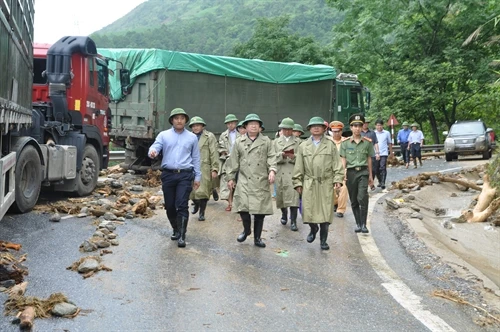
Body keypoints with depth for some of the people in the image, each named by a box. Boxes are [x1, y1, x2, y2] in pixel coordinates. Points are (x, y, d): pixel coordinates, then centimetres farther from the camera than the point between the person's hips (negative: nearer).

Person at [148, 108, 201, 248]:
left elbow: (196, 158, 11)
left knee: (182, 205, -9)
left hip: (185, 175, -1)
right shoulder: (163, 135, 7)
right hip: (168, 174, 1)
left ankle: (181, 235, -4)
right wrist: (153, 152, -32)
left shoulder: (192, 137, 9)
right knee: (169, 205, 8)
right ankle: (176, 230, 30)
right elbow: (154, 147, -7)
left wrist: (197, 177, 8)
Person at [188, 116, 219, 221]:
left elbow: (214, 154, -4)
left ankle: (202, 212, 14)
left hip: (204, 168, -3)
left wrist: (215, 169, -10)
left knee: (203, 191, -1)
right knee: (192, 190, 6)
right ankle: (196, 204, 36)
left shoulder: (209, 136, 1)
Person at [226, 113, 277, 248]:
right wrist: (230, 177, 7)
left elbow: (271, 158, 2)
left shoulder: (266, 141, 9)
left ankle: (257, 237, 16)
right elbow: (233, 161, 10)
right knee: (243, 207, -10)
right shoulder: (239, 142, 10)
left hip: (261, 181, 0)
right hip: (244, 181, 0)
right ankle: (246, 229, 20)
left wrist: (272, 170, -15)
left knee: (260, 209, 2)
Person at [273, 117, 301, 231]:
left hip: (293, 172, -2)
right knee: (280, 195, 8)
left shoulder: (298, 141, 11)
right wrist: (282, 155, -13)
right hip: (280, 172, 2)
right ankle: (284, 214, 33)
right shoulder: (276, 141, 16)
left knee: (293, 195, -14)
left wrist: (293, 156, -14)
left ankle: (293, 221, -12)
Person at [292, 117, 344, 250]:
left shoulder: (330, 145, 7)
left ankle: (323, 240, 15)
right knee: (308, 211, -2)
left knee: (325, 213, 1)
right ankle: (313, 229, 31)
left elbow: (337, 164, 4)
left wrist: (338, 179, -7)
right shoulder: (303, 146, 10)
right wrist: (298, 183, 4)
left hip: (326, 184, -1)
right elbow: (299, 167, 10)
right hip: (309, 183, 1)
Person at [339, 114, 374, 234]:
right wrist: (343, 174, -5)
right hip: (351, 172, 1)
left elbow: (369, 159, 11)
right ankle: (358, 224, 20)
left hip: (363, 172, -1)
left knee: (362, 198, -15)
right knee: (353, 201, 8)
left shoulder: (367, 142, 6)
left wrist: (370, 175, 13)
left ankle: (363, 224, -6)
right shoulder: (345, 143, 4)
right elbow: (343, 160, 5)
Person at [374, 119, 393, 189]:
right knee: (376, 169, 7)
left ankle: (383, 183, -14)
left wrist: (391, 152, 17)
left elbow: (389, 143, 15)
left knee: (383, 168, -13)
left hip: (384, 153, -2)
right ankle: (380, 181, 27)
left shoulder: (387, 133, 5)